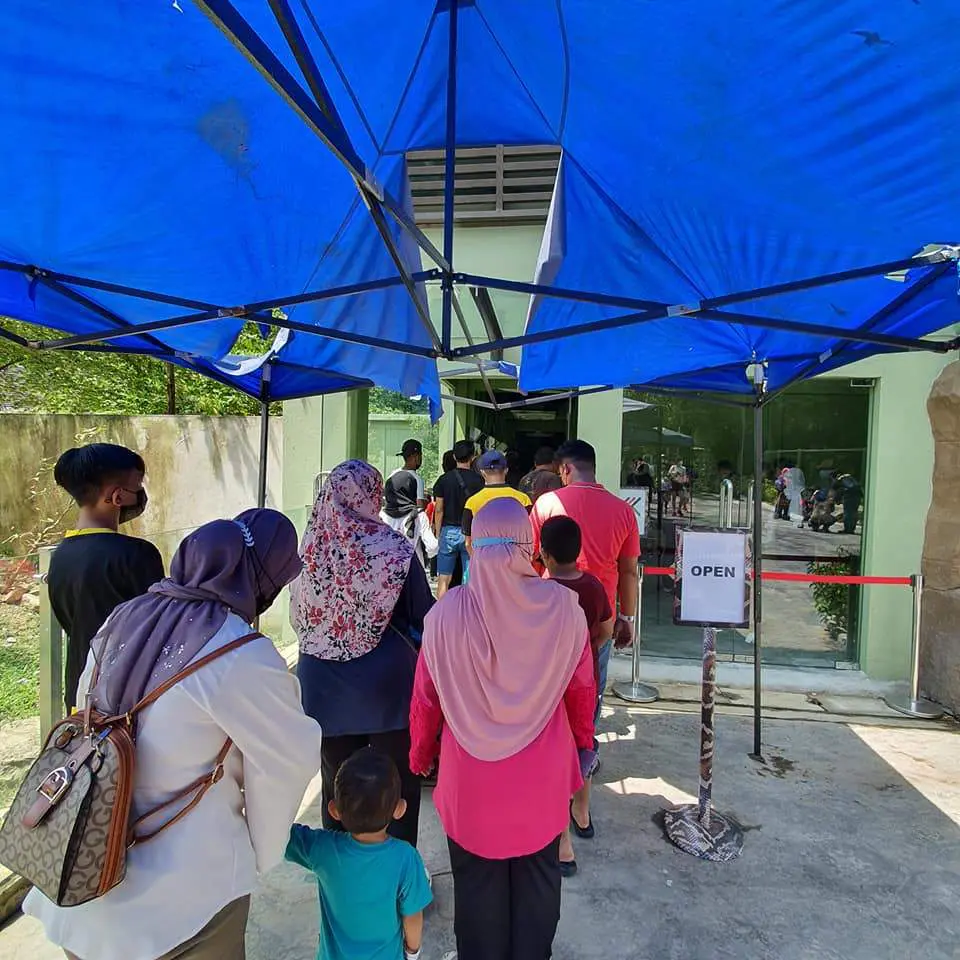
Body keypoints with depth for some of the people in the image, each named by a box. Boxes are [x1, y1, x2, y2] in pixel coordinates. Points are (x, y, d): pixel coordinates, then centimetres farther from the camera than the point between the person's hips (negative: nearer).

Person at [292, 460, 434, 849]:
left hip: (325, 689, 3)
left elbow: (299, 620, 6)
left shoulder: (309, 549, -7)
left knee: (337, 789, 20)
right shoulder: (394, 548, -16)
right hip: (387, 688, -3)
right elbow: (424, 617, -7)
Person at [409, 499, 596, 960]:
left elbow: (426, 695, -6)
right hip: (542, 772, 1)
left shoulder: (448, 610, -17)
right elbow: (582, 687, -4)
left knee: (477, 880, 21)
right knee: (537, 876, 23)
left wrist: (421, 752, 12)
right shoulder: (562, 606, -17)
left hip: (470, 774, 0)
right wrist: (582, 741, 15)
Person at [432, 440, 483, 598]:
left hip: (449, 531, 1)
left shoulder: (444, 479, 0)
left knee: (443, 580, 7)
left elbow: (439, 510, 0)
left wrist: (438, 534, 8)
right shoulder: (479, 480, -3)